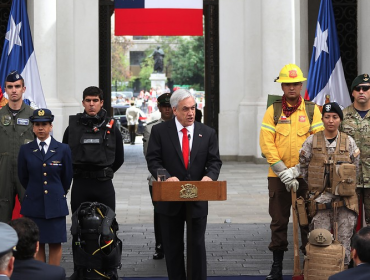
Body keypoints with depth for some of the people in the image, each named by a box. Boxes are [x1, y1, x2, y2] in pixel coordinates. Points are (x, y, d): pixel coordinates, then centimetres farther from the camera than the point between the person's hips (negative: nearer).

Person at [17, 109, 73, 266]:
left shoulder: (63, 150, -1)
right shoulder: (25, 150, 2)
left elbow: (67, 177, 9)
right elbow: (22, 177, 11)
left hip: (55, 204, -1)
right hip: (33, 204, 1)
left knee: (55, 244, 4)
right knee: (37, 244, 6)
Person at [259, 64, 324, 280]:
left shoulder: (312, 110, 3)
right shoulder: (273, 111, 3)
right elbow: (266, 144, -4)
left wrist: (297, 170, -11)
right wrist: (284, 173, -12)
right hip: (278, 177, 0)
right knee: (279, 221, 5)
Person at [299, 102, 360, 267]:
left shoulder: (349, 142, 4)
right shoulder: (311, 142, 1)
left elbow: (355, 167, 11)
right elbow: (303, 167, 8)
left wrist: (344, 185, 9)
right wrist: (314, 187, 9)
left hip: (344, 199, 1)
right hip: (320, 198, -1)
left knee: (344, 238, 4)